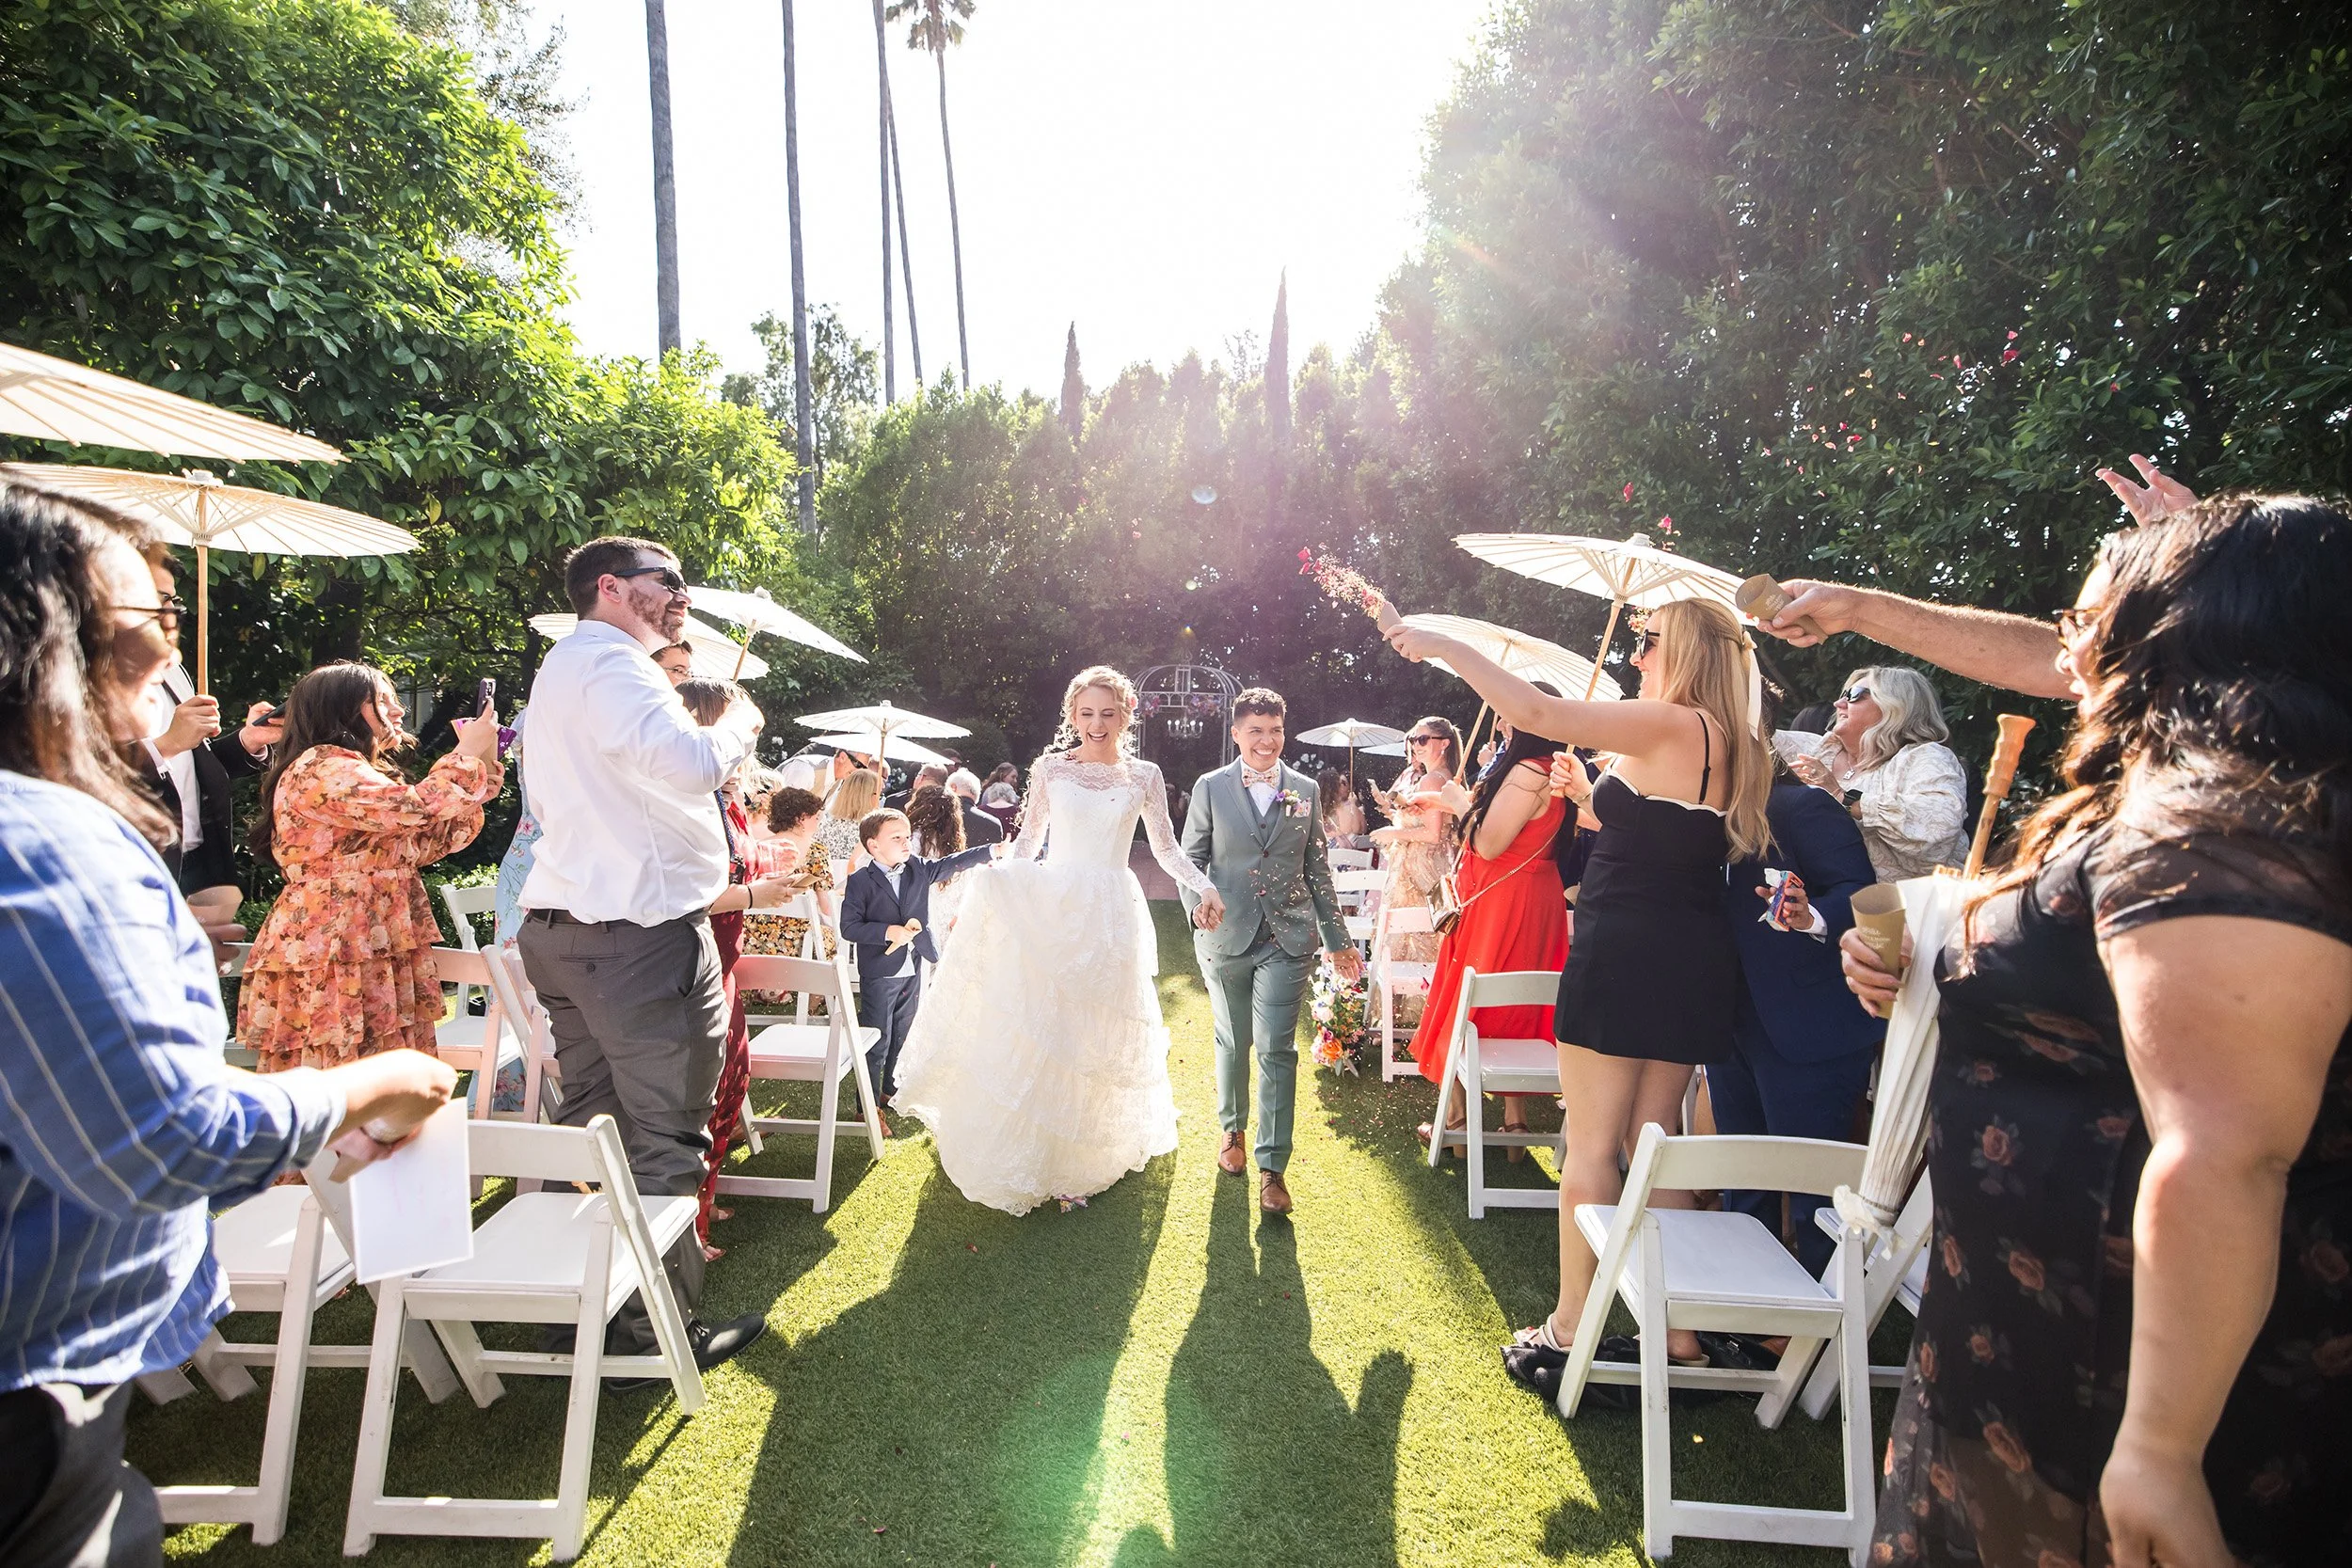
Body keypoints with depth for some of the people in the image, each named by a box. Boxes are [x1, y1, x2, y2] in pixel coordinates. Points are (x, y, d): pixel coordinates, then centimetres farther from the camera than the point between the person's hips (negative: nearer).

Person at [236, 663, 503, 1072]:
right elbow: (413, 808, -23)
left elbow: (424, 845, 17)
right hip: (330, 963, -10)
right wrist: (467, 754, -8)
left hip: (369, 957, 10)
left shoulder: (355, 772, 23)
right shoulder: (321, 767, -10)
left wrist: (481, 766, 12)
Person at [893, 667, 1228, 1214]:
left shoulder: (1144, 776, 5)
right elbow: (1026, 842, 8)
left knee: (1098, 1036, 8)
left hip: (1112, 916, 0)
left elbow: (1166, 850, 10)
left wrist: (1206, 886, -4)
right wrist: (994, 873, -10)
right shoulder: (1049, 769, 4)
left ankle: (1086, 1158, 25)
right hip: (1050, 907, 0)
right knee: (1035, 1029, 0)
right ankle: (1028, 1154, 17)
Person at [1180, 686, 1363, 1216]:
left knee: (1276, 1049, -5)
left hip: (1287, 939, 0)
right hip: (1226, 936, 0)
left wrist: (1338, 939, 10)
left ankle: (1272, 1168, 5)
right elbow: (1190, 857, 3)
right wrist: (1198, 899, -18)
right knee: (1232, 1043, 15)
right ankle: (1233, 1130, 39)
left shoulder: (1304, 789, 6)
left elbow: (1318, 869, 10)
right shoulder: (1210, 788, 1)